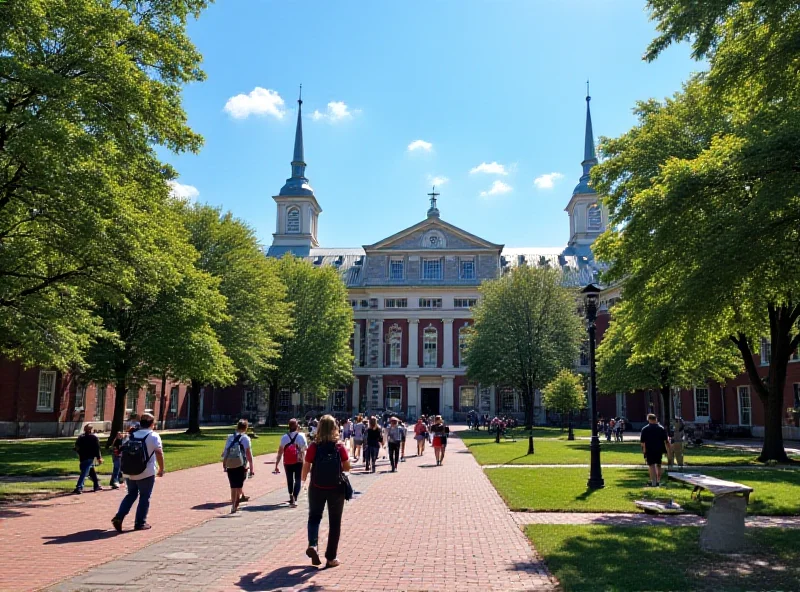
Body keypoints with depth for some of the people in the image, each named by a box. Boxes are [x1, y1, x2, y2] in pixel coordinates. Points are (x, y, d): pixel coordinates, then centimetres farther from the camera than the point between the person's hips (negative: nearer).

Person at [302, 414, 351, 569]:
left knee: (314, 517, 20)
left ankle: (312, 545, -3)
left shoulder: (314, 446, -9)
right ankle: (331, 558, 13)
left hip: (317, 488, 0)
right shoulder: (340, 447, -8)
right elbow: (347, 467, -5)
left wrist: (304, 478, 13)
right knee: (334, 522, 11)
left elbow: (306, 467, -7)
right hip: (336, 488, 0)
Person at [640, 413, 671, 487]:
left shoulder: (645, 429, -2)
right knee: (658, 465, 15)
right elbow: (666, 441, 2)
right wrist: (667, 450, 7)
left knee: (651, 465, -2)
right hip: (659, 450, 3)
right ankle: (658, 481, 20)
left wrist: (644, 450, 1)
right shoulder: (661, 428, 4)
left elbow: (642, 441, -5)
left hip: (649, 450, -3)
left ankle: (653, 482, -10)